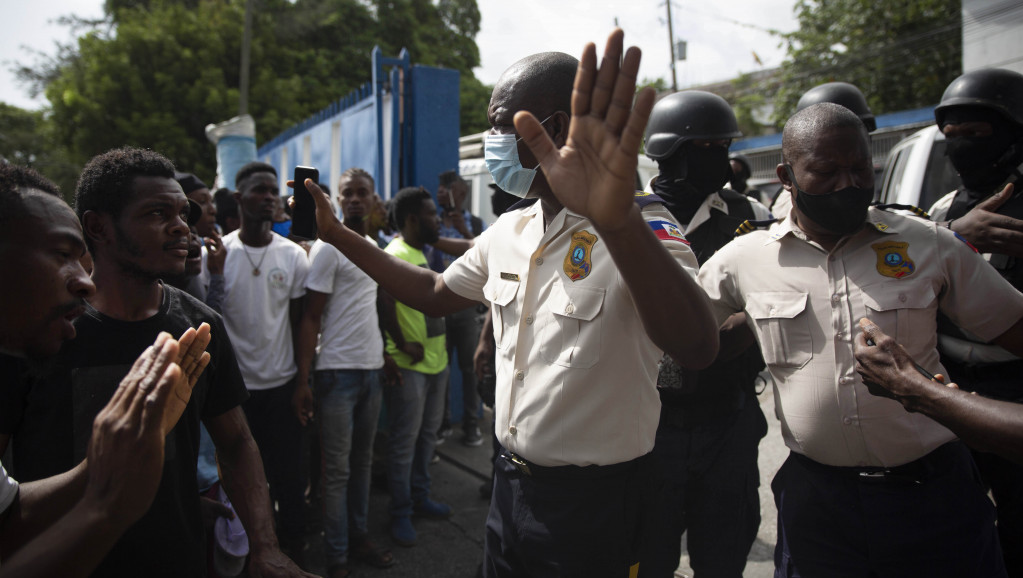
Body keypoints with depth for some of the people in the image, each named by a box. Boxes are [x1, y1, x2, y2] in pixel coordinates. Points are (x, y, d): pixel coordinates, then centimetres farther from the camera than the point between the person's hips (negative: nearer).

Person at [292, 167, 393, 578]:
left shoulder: (373, 246, 13)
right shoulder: (328, 248, -9)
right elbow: (310, 318, -10)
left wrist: (387, 356, 12)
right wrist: (302, 382, -13)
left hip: (372, 368, 7)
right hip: (338, 371, -6)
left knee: (363, 462, 15)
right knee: (338, 470, 3)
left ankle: (359, 537, 29)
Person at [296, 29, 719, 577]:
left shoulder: (639, 228, -20)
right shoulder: (507, 232, 4)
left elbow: (698, 347, -38)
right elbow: (436, 294, 17)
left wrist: (617, 220, -55)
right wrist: (337, 234, 12)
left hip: (593, 498, -6)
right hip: (512, 483, 7)